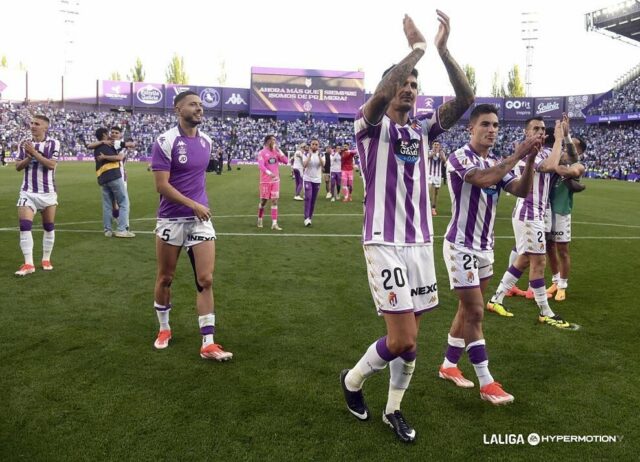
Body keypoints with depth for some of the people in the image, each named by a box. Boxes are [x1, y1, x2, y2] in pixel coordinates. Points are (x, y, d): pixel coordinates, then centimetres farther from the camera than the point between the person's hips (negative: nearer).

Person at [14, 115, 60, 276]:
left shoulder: (53, 143, -3)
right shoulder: (24, 143, 6)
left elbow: (51, 164, -15)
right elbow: (18, 166, 2)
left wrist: (34, 153, -20)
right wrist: (29, 157, -14)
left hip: (48, 192, -2)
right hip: (28, 192, 2)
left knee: (49, 227, 7)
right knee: (24, 226, -10)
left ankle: (46, 260, 21)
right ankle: (28, 264, -8)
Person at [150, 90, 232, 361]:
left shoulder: (206, 141, 7)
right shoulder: (165, 142, -11)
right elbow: (161, 185, -16)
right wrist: (194, 205, -19)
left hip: (200, 218, 4)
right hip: (171, 219, -4)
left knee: (205, 280, -3)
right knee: (165, 278, 11)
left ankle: (208, 343, 2)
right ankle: (164, 329, 34)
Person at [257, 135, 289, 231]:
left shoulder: (276, 152, 8)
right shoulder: (262, 153, -7)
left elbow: (286, 161, 1)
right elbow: (261, 166, -21)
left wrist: (279, 151, -6)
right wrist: (269, 173, -38)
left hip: (275, 180, 4)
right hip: (265, 180, -4)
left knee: (274, 201, 0)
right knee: (263, 200, 7)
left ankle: (274, 223, 0)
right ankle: (260, 219, 28)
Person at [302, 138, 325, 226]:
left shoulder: (321, 155, 3)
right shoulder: (306, 154, -2)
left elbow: (323, 165, -15)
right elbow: (304, 165, -17)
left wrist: (319, 155, -23)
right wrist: (310, 155, -22)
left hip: (317, 180, 3)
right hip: (307, 179, -3)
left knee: (313, 200, 6)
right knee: (308, 198, -17)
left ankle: (310, 217, 16)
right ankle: (306, 218, -20)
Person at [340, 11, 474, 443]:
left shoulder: (423, 129, 12)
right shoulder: (372, 126, -4)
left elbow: (465, 99, -1)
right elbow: (380, 95, -27)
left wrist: (444, 49, -9)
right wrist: (417, 46, -18)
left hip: (421, 241, 6)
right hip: (385, 243, -6)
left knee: (410, 338, 10)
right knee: (402, 340, -9)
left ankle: (394, 409, 28)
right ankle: (353, 379, 20)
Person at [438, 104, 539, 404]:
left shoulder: (498, 163, 9)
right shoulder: (459, 158, -14)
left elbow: (522, 191, -5)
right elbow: (484, 179, -33)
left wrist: (530, 160, -18)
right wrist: (517, 156, -26)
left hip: (484, 247, 8)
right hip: (461, 246, -8)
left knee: (467, 311, 14)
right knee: (475, 313, -6)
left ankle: (449, 365, 28)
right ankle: (486, 383, 3)